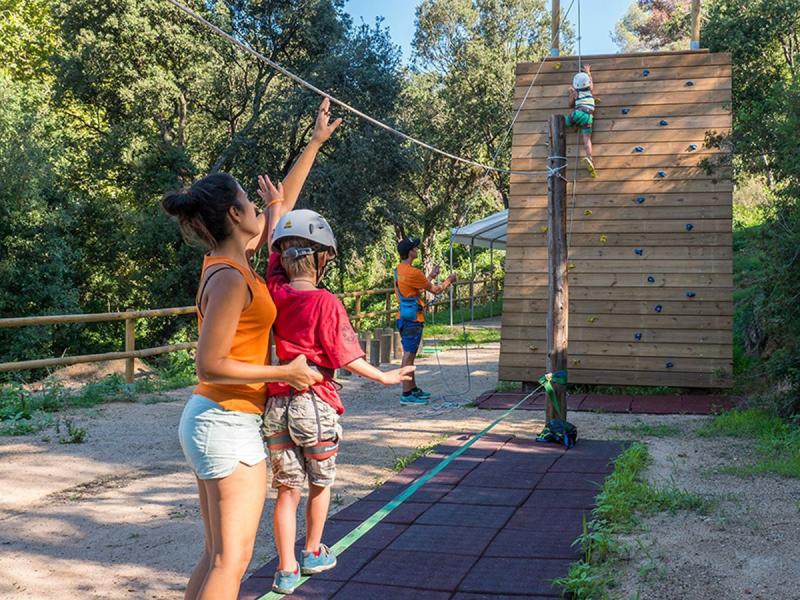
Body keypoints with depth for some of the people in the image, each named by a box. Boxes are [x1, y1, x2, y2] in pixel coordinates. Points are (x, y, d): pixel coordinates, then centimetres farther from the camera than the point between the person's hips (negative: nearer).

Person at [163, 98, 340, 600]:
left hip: (210, 422, 9)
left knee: (217, 556, 15)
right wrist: (287, 372, -14)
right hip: (229, 425, -9)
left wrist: (316, 143, 22)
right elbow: (211, 366, -21)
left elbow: (282, 203, 18)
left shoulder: (232, 261, 7)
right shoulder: (230, 279, -19)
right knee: (232, 559, -3)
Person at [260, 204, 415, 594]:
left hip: (276, 405, 4)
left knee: (287, 489, 12)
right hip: (315, 404, -3)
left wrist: (278, 206, 22)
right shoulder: (325, 302, -14)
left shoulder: (274, 293, -2)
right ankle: (313, 553, 33)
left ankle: (287, 570, 15)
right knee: (321, 482, 19)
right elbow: (345, 357, -11)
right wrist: (384, 377, 1)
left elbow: (276, 251, 14)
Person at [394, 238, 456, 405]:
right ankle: (406, 395, -4)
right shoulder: (412, 272, -19)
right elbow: (435, 290, -8)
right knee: (408, 355, -7)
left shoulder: (398, 270, 11)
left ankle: (413, 389, 25)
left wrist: (431, 277, 25)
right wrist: (449, 280, 9)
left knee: (410, 354, 16)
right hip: (412, 320, -10)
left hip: (404, 318, 10)